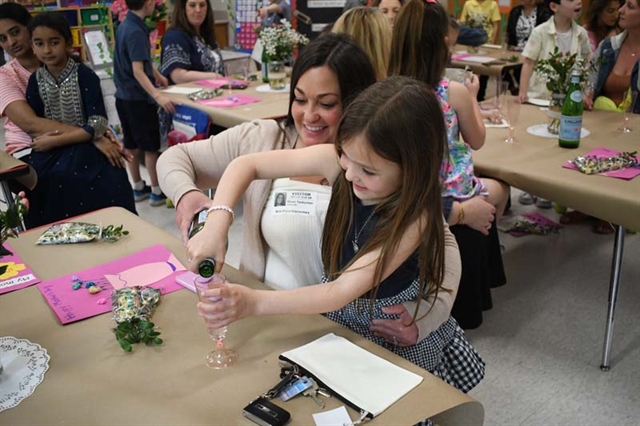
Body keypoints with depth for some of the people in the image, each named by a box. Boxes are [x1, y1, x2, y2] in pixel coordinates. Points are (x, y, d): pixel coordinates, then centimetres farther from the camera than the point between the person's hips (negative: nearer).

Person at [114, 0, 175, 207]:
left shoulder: (125, 25, 8)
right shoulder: (136, 31, -21)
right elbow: (138, 71, -28)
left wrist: (158, 75, 33)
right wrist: (158, 96, -38)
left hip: (125, 96, 9)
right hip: (138, 98, -9)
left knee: (132, 145, 16)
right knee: (151, 147, 2)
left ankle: (138, 188, 27)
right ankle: (157, 191, 11)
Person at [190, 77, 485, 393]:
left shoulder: (414, 216, -29)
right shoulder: (337, 162, -19)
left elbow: (343, 291, -33)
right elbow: (246, 165, -14)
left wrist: (254, 302, -44)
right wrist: (217, 223, -31)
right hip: (334, 313, 4)